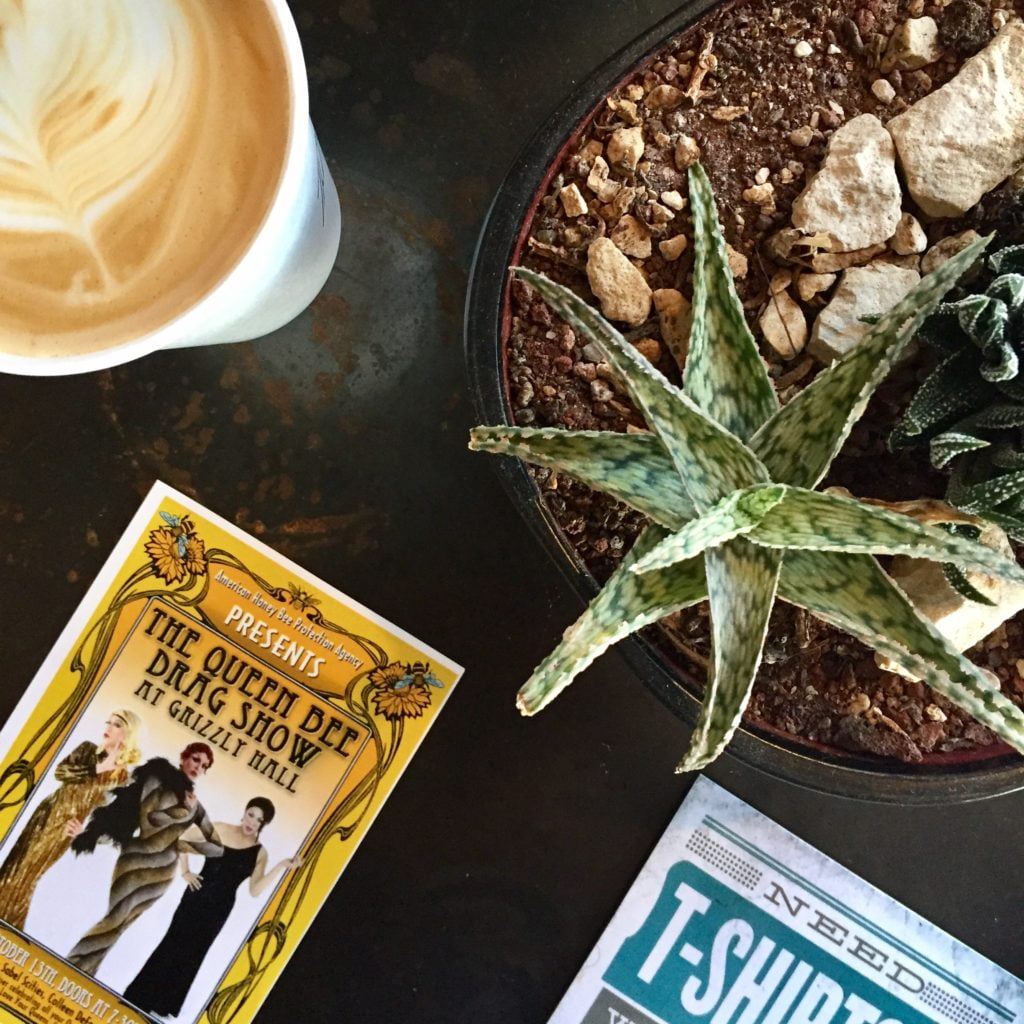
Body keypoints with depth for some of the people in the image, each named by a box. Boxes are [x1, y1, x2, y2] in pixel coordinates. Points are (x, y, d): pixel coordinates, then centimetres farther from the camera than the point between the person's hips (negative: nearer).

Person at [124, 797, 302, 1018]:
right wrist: (185, 872, -4)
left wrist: (281, 866, -19)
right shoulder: (220, 830, -5)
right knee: (172, 944, 5)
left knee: (191, 954, 10)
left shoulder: (259, 853, -3)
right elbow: (183, 841, 3)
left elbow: (255, 890, -11)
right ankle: (139, 998, 21)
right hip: (196, 897, -1)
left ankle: (163, 1006, 24)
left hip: (219, 908, 1)